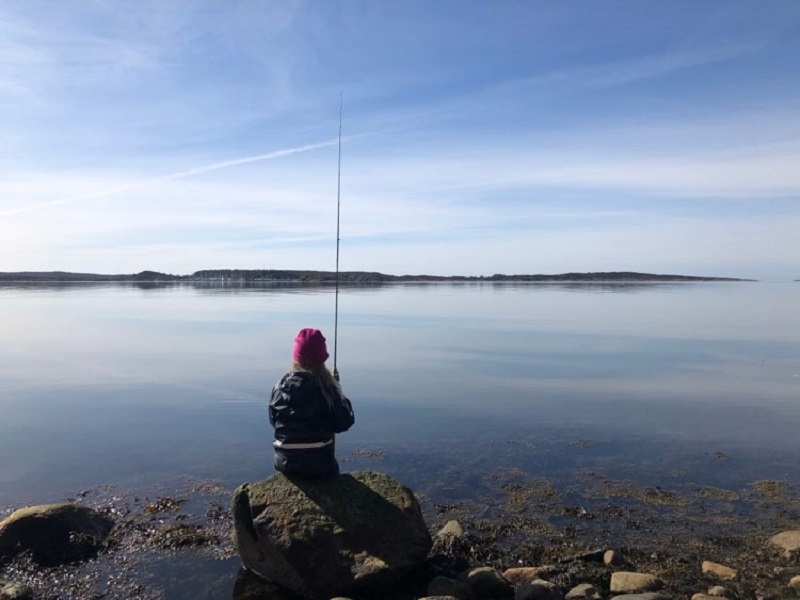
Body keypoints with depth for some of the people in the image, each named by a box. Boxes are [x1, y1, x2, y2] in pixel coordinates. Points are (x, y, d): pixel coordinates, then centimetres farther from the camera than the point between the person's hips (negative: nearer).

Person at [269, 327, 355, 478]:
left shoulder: (280, 386, -5)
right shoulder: (326, 388, -16)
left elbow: (274, 420, 7)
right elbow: (344, 423, -10)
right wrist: (338, 396, 2)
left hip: (285, 463, 3)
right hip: (319, 464, -3)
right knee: (331, 468, 29)